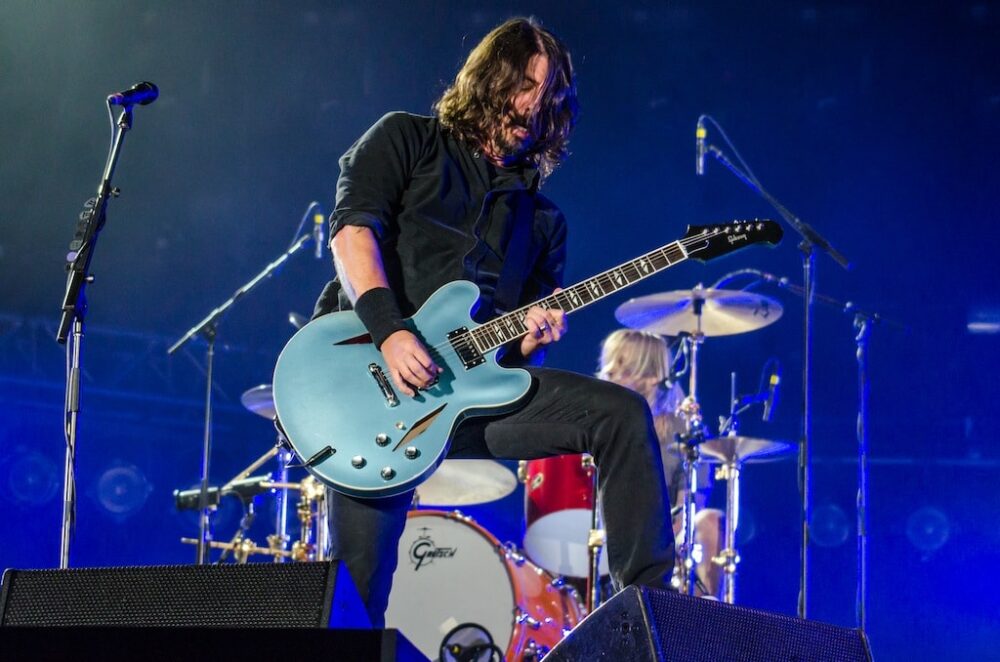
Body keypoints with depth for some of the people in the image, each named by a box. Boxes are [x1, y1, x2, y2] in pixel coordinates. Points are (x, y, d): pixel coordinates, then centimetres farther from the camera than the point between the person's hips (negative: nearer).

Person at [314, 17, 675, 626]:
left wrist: (534, 337, -7)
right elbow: (353, 226, -7)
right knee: (360, 585, -12)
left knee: (623, 414, -14)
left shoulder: (540, 216, 22)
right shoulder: (408, 140, 10)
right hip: (377, 375, -4)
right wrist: (390, 332, -22)